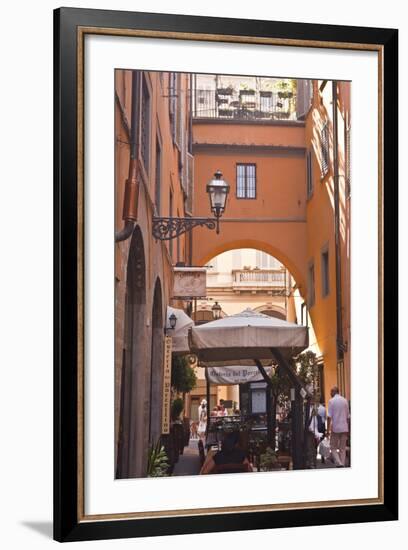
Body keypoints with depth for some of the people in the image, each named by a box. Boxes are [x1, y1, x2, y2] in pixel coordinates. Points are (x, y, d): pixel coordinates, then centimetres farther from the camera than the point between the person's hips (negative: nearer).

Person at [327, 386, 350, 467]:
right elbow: (348, 417, 11)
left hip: (335, 428, -4)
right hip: (344, 428, 4)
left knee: (333, 448, 4)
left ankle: (339, 463, -14)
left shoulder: (332, 401, -6)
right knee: (343, 448, 10)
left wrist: (328, 429, -6)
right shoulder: (345, 401, 7)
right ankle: (343, 465, 8)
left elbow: (329, 416, -10)